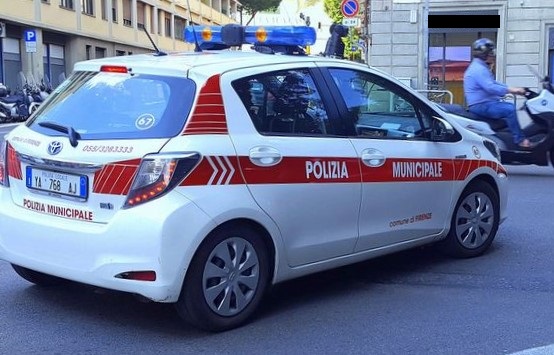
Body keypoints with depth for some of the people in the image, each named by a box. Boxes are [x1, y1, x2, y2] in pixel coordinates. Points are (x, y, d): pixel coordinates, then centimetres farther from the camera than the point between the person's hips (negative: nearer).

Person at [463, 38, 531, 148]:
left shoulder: (481, 67, 20)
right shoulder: (478, 69, -17)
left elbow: (494, 83, 22)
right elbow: (490, 87, -28)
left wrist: (513, 89, 12)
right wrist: (511, 90, -25)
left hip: (483, 103, 12)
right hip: (480, 105, -12)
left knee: (510, 106, 20)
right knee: (510, 109, -25)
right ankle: (520, 140, -21)